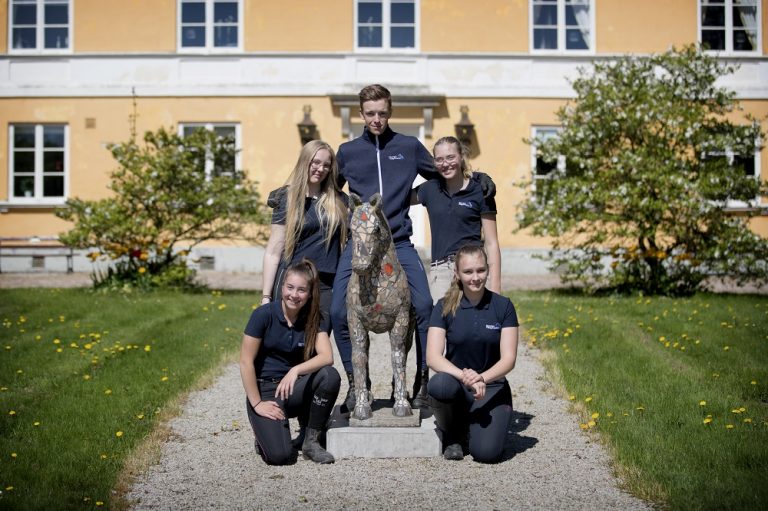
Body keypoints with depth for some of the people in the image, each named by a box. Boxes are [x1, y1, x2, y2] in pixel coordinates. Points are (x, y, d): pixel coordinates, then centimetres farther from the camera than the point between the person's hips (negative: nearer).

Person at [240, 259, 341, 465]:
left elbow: (327, 357, -17)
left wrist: (295, 371, -32)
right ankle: (265, 433, 12)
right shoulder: (264, 315, -13)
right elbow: (246, 362, -13)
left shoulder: (313, 319, -2)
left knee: (330, 376, -28)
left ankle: (311, 441, -10)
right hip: (264, 390, -4)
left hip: (294, 389, 4)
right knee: (279, 455, -25)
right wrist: (257, 404, -14)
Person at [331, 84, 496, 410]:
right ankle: (355, 382, 8)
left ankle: (423, 380, -2)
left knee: (424, 306, -19)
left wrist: (478, 177, 5)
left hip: (399, 245, -1)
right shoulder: (347, 152, 12)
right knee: (338, 312, -11)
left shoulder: (410, 147, 10)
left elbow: (443, 176, 19)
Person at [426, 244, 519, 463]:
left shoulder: (503, 306, -3)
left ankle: (472, 427, 14)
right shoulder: (445, 307, -3)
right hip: (455, 383, 1)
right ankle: (452, 435, -4)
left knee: (486, 452, -24)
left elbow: (508, 359, -7)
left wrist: (482, 378, -27)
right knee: (439, 385, -37)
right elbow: (433, 357, -12)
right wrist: (463, 376, -30)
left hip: (491, 388, 0)